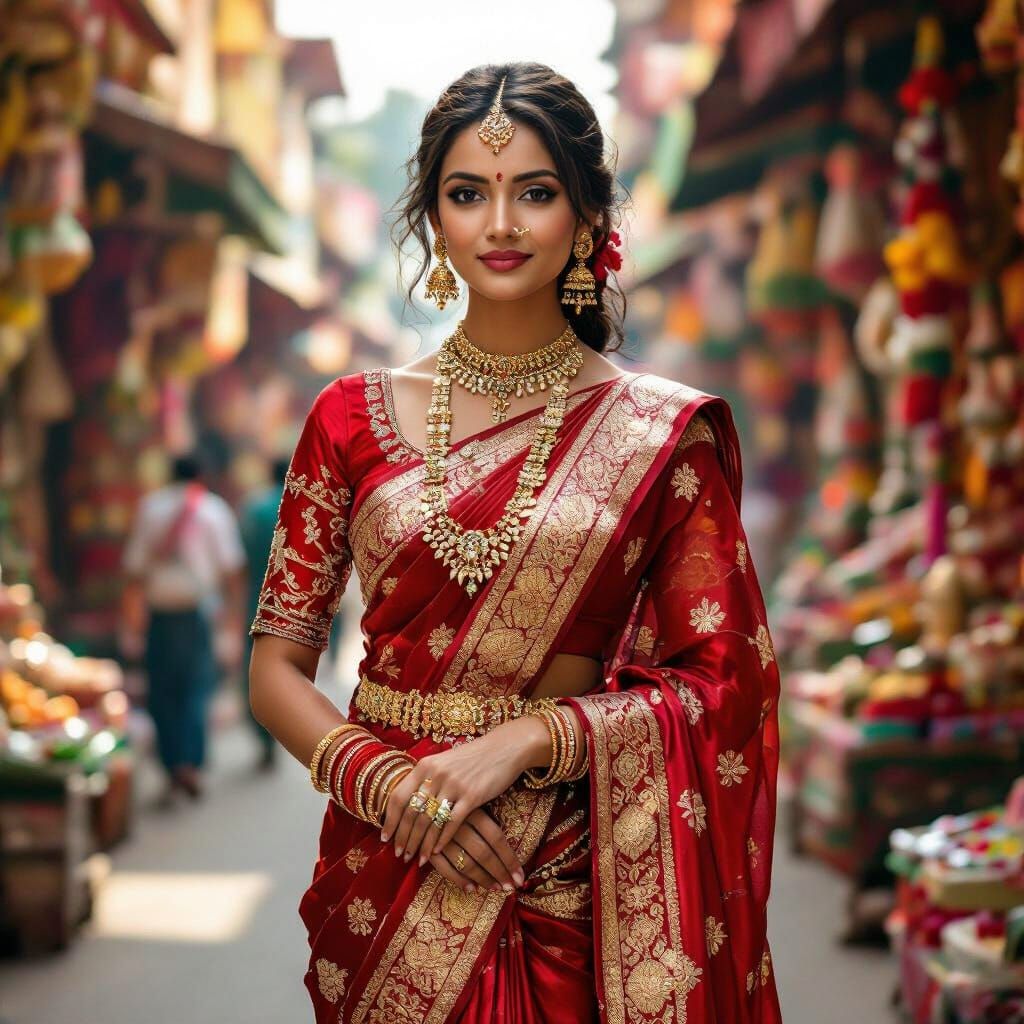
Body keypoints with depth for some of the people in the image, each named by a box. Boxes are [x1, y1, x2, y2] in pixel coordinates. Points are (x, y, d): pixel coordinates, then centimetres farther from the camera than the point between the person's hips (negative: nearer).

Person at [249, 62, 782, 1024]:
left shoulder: (659, 433, -3)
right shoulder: (353, 418, 2)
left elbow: (723, 680, -4)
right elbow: (277, 668, 3)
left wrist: (525, 738, -16)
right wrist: (385, 780, -14)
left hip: (574, 880, -1)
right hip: (390, 875, 1)